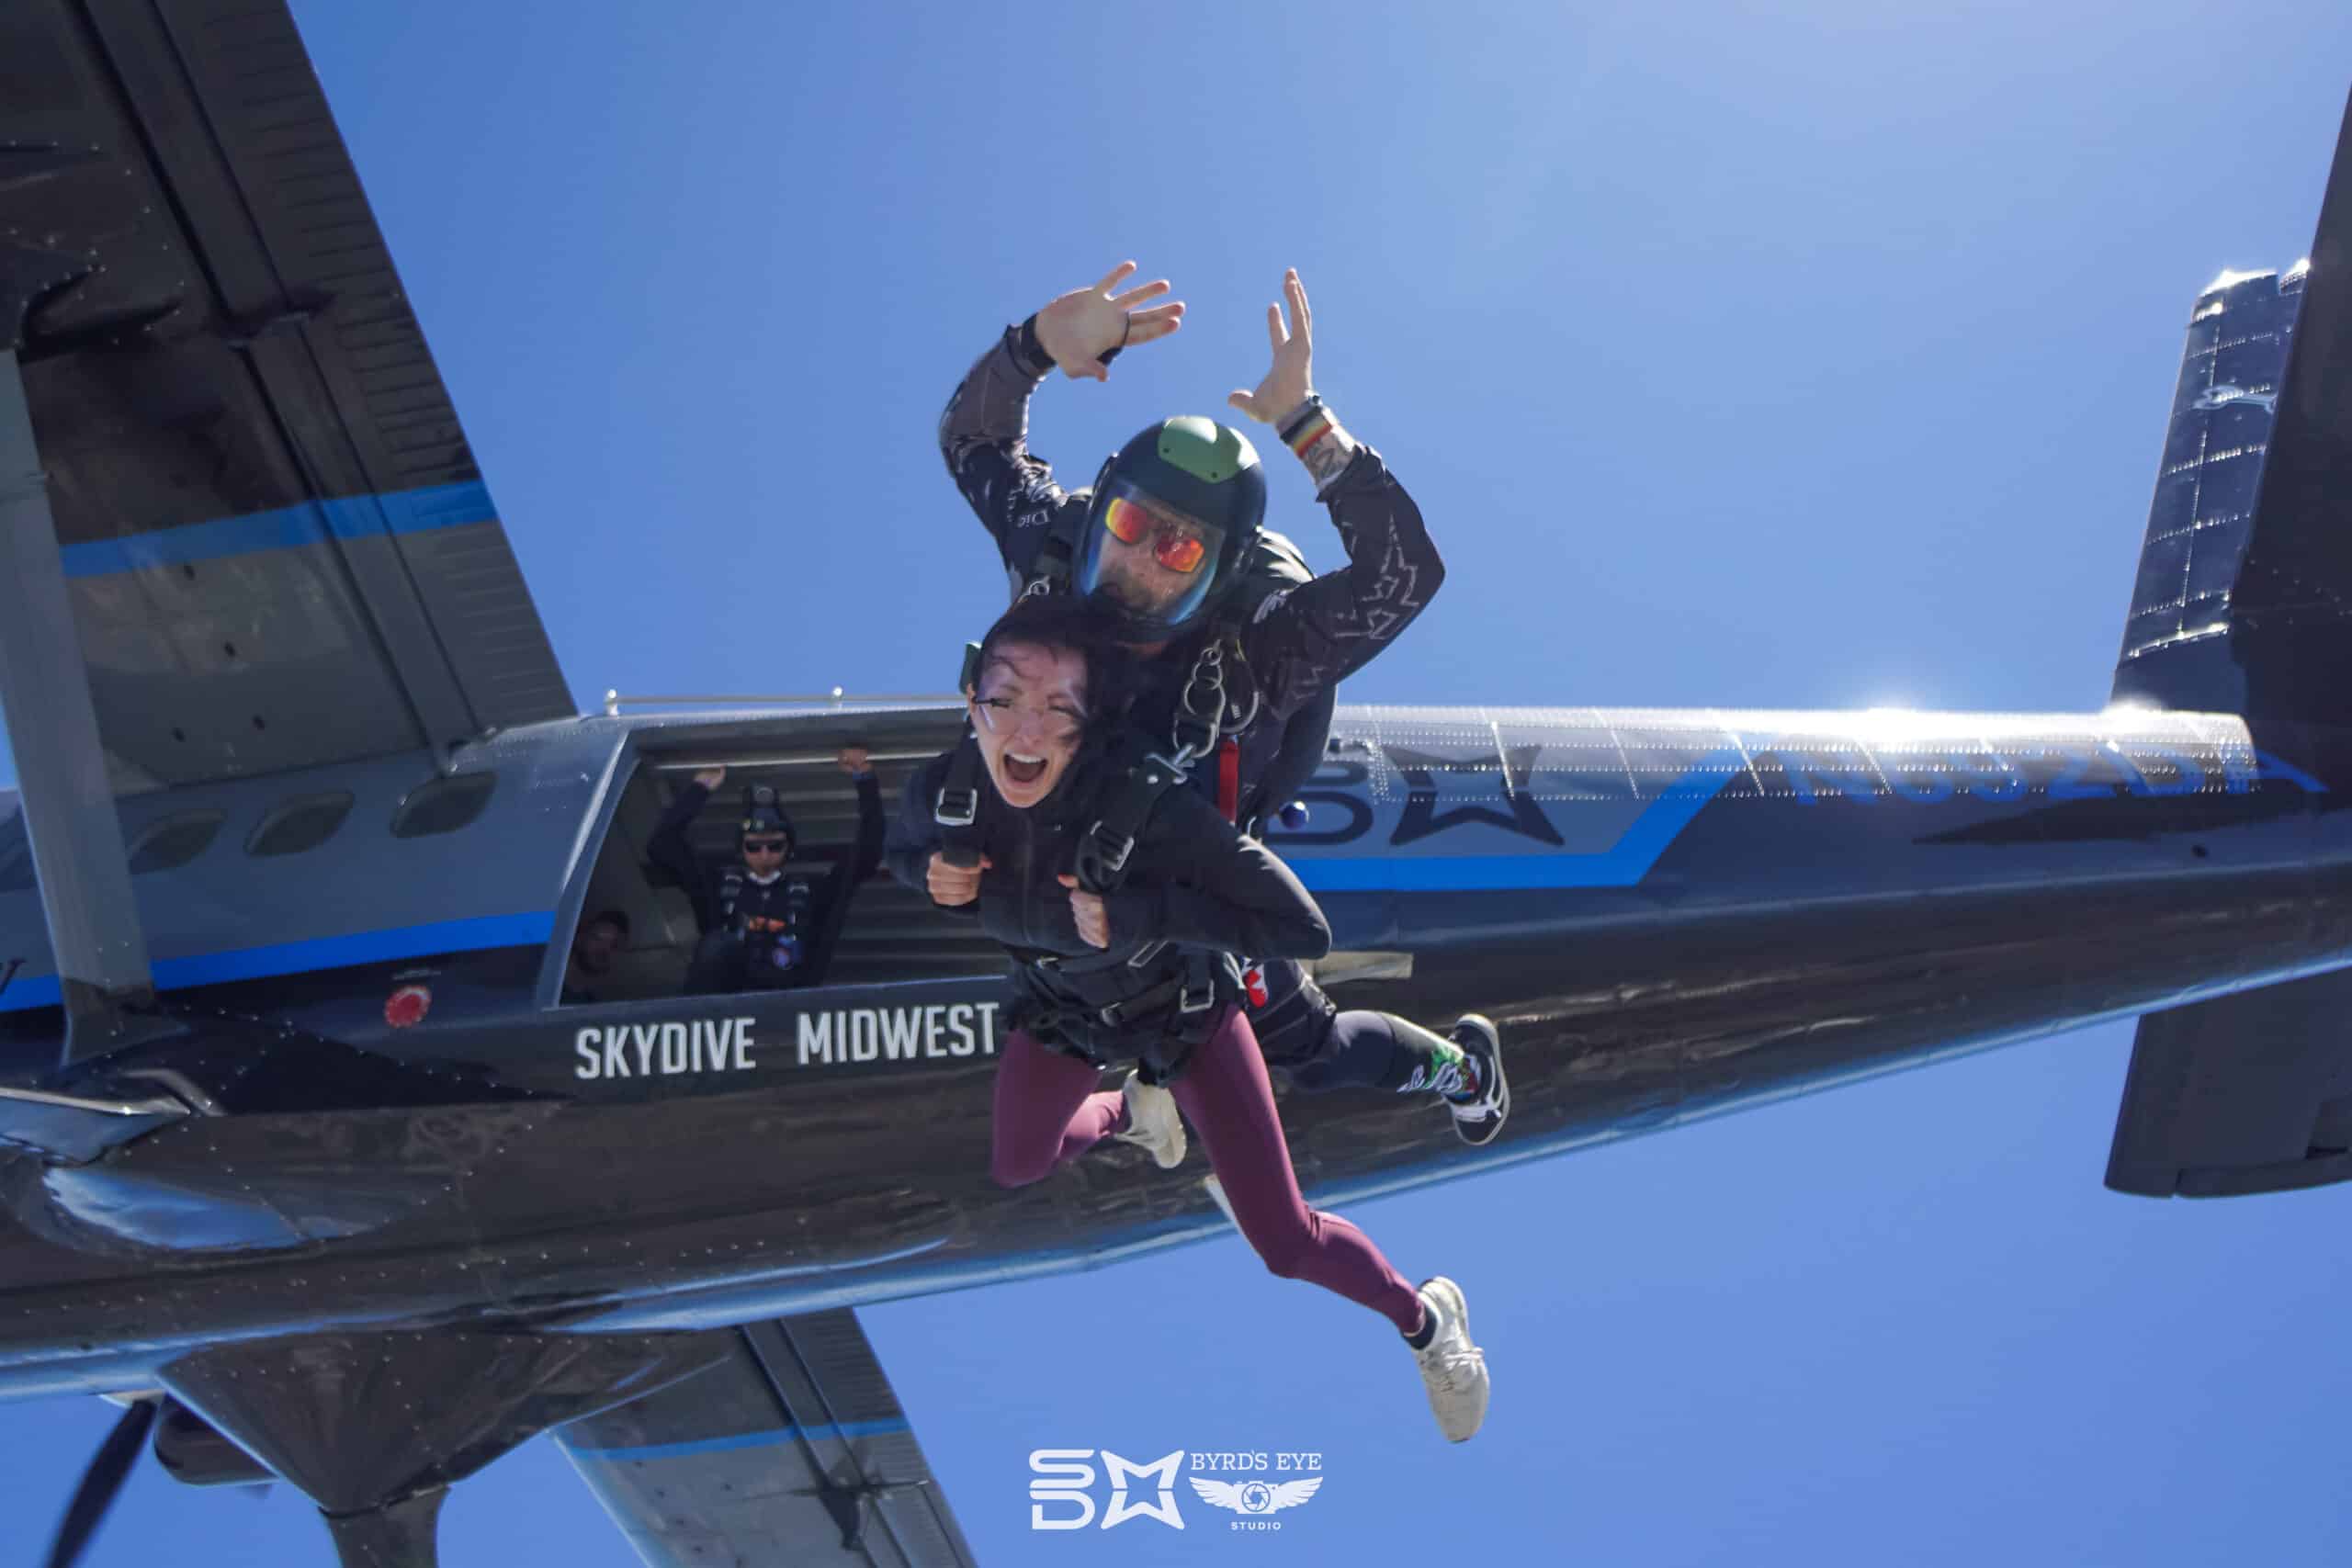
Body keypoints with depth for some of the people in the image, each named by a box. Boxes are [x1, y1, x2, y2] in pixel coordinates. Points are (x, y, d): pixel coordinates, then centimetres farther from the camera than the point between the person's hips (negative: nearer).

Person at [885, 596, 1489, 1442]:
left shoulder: (1143, 802, -42)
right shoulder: (942, 792, -29)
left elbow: (1303, 929, -39)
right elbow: (903, 850, -1)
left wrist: (1135, 912, -43)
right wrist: (937, 874, -25)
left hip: (1183, 1007, -4)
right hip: (1061, 1011, 4)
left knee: (1286, 1244, 1)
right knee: (1014, 1168, 26)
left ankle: (1426, 1318, 31)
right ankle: (1127, 1112, 56)